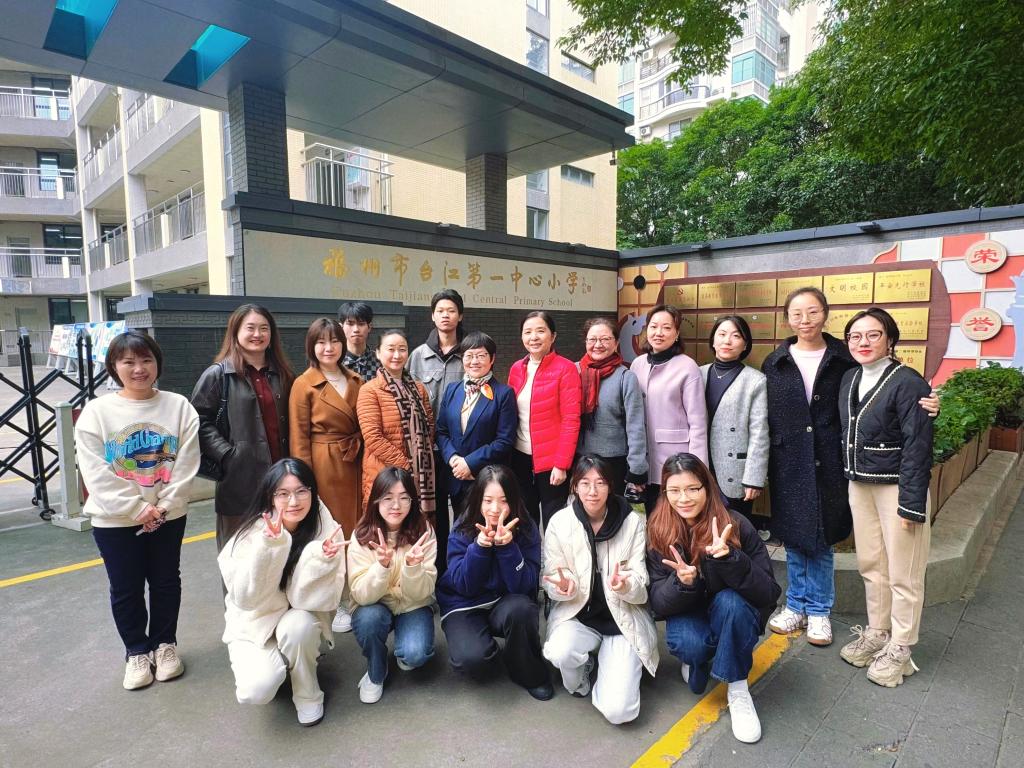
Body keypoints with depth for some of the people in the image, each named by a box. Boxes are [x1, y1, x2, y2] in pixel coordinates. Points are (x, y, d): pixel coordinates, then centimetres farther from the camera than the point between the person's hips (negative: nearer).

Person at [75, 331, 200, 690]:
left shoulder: (178, 406, -5)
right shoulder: (96, 411, -7)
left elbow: (186, 464, -8)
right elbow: (96, 472, -11)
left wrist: (163, 507, -14)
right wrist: (137, 509, -15)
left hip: (168, 516, 1)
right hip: (115, 519, 0)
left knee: (166, 582, 15)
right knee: (125, 589, 13)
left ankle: (165, 644, 34)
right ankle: (136, 651, 32)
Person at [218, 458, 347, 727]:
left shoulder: (326, 530, -18)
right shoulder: (253, 531, -19)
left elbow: (325, 599, -20)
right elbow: (245, 598, -24)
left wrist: (320, 558, -38)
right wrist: (267, 546, -38)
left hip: (301, 621, 0)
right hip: (254, 622, 0)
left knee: (298, 625, -33)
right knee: (256, 690, -23)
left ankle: (308, 695, -4)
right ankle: (277, 665, 13)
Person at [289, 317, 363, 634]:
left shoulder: (356, 381, 8)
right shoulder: (304, 385, -7)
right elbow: (299, 438, -8)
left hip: (355, 465, 5)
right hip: (323, 467, -5)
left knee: (355, 528, 12)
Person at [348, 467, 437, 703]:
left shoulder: (423, 532, -16)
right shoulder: (362, 537, -16)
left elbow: (422, 593, -17)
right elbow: (361, 595, -21)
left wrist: (412, 565, -38)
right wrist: (382, 566, -40)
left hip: (413, 607, 0)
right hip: (375, 607, 1)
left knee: (415, 654, -26)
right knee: (368, 618, -32)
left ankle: (404, 656, 12)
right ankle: (376, 673, 0)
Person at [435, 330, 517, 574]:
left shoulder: (503, 393, -6)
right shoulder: (452, 390, 10)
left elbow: (505, 441, -11)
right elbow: (441, 431, 9)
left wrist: (471, 462, -15)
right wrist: (452, 458, -9)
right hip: (455, 477, 5)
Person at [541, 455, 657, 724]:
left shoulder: (633, 522, -9)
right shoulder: (559, 522, -9)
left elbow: (640, 584, -8)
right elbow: (551, 582, -4)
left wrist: (625, 585, -32)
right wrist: (564, 587, -27)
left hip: (623, 617, 0)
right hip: (576, 614, 1)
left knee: (618, 711, -15)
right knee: (560, 652, -32)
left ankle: (610, 664, 21)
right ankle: (581, 675, 7)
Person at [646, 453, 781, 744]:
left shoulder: (736, 526, -20)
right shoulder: (658, 533, -15)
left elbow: (768, 593, -24)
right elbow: (658, 603, -15)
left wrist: (729, 558, -42)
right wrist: (682, 582, -37)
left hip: (735, 619, -1)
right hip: (688, 617, 1)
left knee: (729, 600, -33)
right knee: (688, 644, -31)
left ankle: (738, 690, -13)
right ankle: (698, 659, 7)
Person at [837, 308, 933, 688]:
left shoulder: (907, 382, -15)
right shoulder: (850, 379, 6)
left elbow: (918, 445, -17)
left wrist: (911, 503, -18)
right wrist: (850, 480, 8)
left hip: (897, 486, -6)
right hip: (859, 485, 6)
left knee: (902, 573, 6)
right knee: (870, 565, 17)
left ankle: (900, 649, 22)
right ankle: (876, 633, 33)